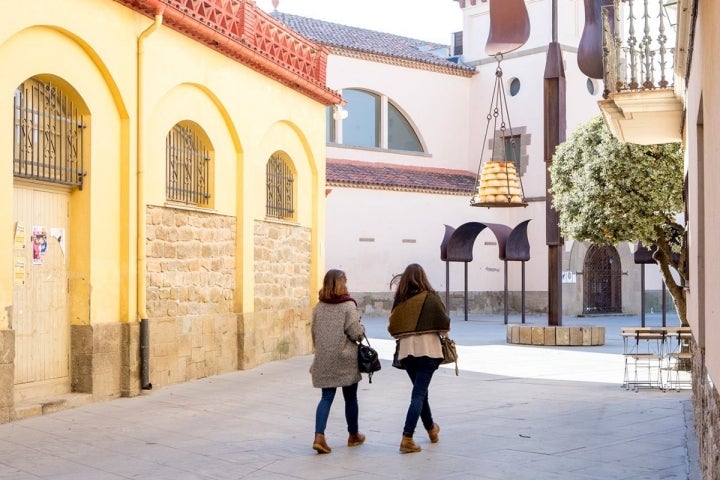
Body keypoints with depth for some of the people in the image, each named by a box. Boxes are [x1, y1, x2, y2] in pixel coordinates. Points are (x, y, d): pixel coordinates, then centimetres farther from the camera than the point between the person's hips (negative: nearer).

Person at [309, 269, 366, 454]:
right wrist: (362, 329, 8)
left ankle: (319, 436, -10)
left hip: (324, 360, 4)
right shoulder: (348, 305, -12)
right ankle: (353, 435, 26)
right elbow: (355, 333, -14)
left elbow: (314, 333, 10)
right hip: (345, 359, -4)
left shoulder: (318, 307, 3)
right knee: (350, 397, 12)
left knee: (326, 397, 6)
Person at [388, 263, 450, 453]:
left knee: (420, 391, 20)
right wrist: (434, 330, 15)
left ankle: (431, 429, 38)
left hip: (406, 350, 4)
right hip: (427, 349, -4)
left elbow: (393, 327, 5)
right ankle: (407, 438, -12)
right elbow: (445, 325, -6)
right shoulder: (431, 298, -7)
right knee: (418, 394, -3)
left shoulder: (399, 300, 2)